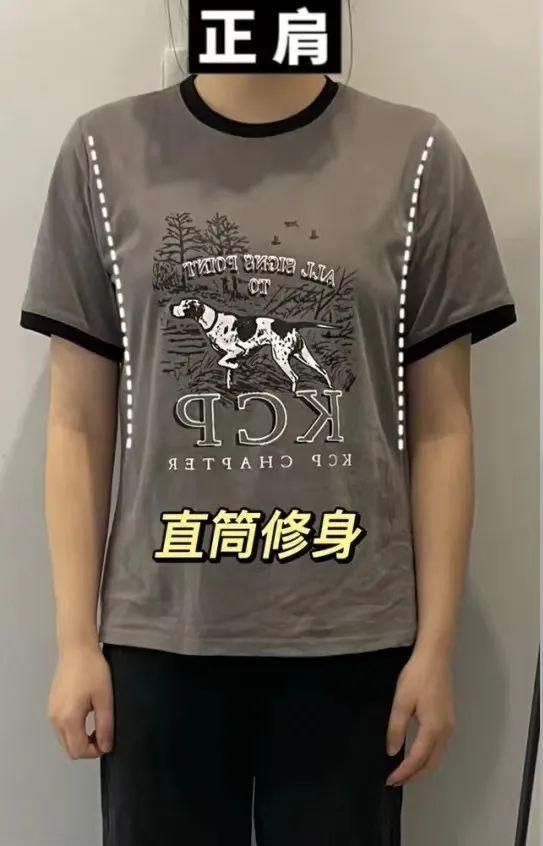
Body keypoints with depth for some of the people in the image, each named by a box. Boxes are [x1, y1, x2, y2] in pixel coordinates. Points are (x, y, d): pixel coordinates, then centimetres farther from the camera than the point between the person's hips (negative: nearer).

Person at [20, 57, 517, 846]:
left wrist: (435, 644, 0)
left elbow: (440, 427, 0)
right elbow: (79, 424, 2)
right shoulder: (104, 153, 1)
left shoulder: (417, 156, -1)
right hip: (160, 634, 1)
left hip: (352, 638, 0)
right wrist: (76, 639, 1)